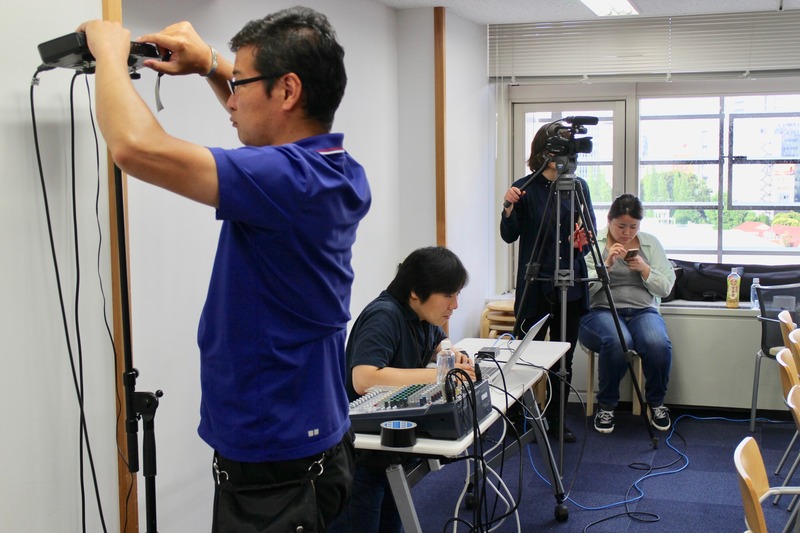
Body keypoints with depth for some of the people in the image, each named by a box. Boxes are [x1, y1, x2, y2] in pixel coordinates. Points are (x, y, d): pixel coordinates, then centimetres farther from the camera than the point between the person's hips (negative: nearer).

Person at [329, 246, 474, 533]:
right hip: (359, 455, -9)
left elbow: (438, 343, 25)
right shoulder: (384, 316, -24)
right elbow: (363, 379, -38)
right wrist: (439, 374, -34)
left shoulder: (422, 313, 3)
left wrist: (453, 355, -1)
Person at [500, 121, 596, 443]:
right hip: (534, 284, -3)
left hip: (570, 284, 4)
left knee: (563, 358, 10)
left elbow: (591, 230, 8)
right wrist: (509, 207, -21)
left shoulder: (578, 186, 6)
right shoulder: (524, 188, -3)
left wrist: (582, 240, -14)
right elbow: (509, 235, -4)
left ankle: (555, 421, 22)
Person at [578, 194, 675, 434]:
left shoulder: (651, 243, 13)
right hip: (601, 311, -2)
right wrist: (607, 264, -16)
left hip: (643, 311, 3)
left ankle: (656, 403, -3)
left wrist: (644, 269, -7)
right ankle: (606, 405, -12)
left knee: (658, 344, -32)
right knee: (618, 342, -37)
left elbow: (666, 288, 9)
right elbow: (586, 287, -4)